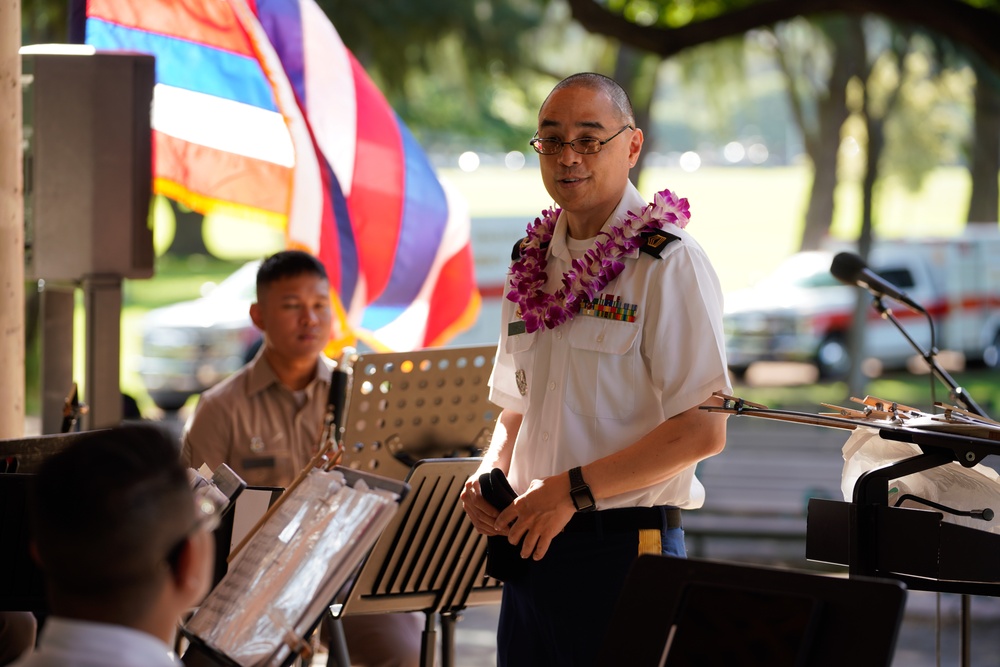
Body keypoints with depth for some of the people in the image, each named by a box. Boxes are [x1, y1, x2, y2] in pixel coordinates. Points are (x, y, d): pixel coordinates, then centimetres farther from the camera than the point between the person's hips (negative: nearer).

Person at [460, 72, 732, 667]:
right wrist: (491, 475, 3)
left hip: (625, 547, -6)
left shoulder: (668, 263, -9)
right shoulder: (533, 262, 13)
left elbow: (704, 429, -15)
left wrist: (574, 489, -17)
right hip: (532, 542, 6)